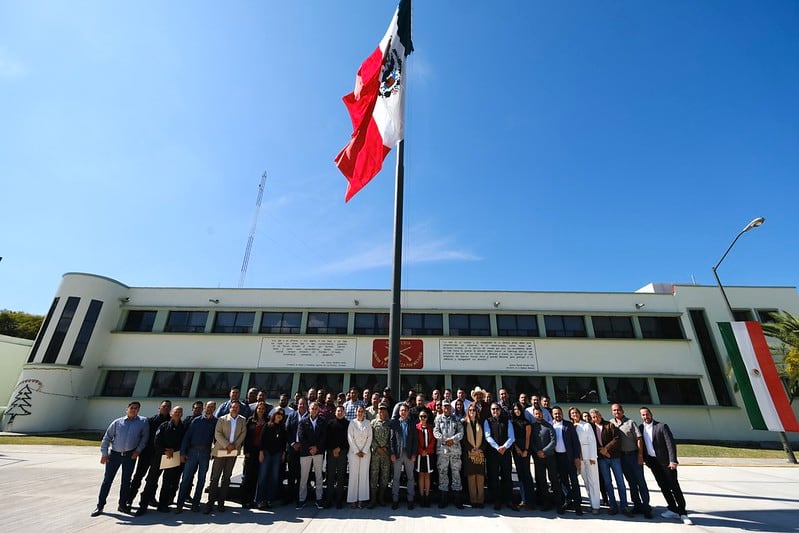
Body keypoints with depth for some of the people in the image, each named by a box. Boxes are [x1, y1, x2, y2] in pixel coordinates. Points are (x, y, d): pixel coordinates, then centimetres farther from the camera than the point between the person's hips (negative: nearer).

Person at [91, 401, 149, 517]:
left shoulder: (143, 422, -4)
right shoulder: (117, 422, -1)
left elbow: (145, 437, 1)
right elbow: (107, 437, 4)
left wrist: (138, 450, -5)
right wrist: (104, 453, -2)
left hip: (130, 455, 0)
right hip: (114, 454, 0)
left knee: (126, 481, 9)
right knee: (107, 480, 5)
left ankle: (122, 504, 23)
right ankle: (100, 505, 20)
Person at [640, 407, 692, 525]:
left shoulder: (662, 426, -11)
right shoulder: (641, 428, 3)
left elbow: (670, 443, -14)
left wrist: (673, 460, -20)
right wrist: (646, 460, 7)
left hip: (665, 461, -4)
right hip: (653, 462, 5)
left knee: (674, 487, -1)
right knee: (663, 486, 10)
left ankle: (682, 513, 9)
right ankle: (673, 510, 22)